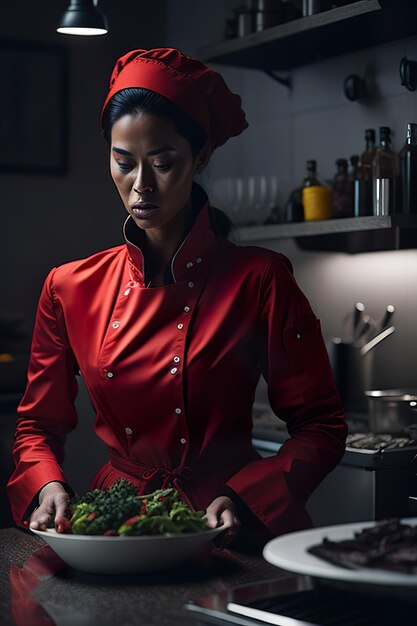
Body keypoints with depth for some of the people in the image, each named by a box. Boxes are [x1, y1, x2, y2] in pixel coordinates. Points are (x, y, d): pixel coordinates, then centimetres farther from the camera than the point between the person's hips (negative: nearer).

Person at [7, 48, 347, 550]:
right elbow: (38, 425, 14)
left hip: (228, 537, -3)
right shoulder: (71, 287, 6)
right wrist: (49, 487, -7)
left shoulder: (259, 281, -4)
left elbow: (320, 428, 0)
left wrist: (241, 500, -14)